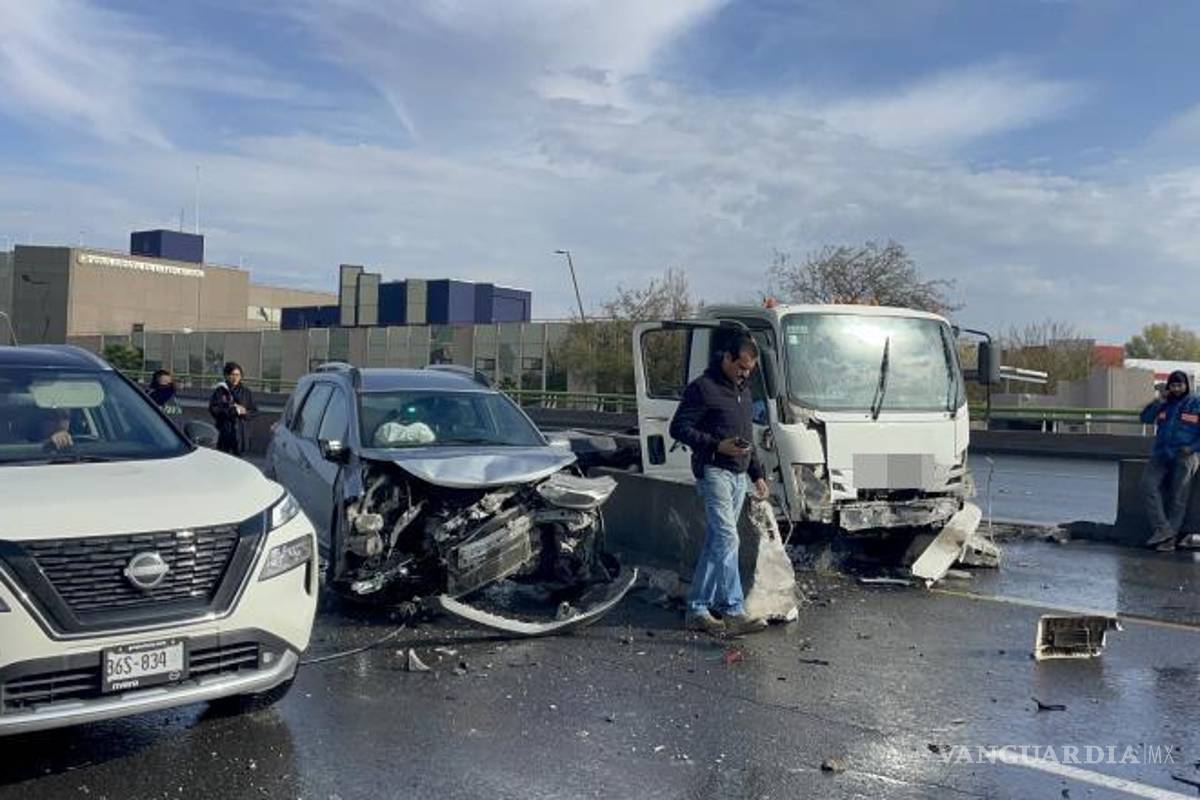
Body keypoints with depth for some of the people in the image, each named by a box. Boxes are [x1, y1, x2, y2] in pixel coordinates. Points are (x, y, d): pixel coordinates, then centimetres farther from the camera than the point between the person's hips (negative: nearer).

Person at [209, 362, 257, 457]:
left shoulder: (245, 391, 8)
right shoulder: (220, 390, 0)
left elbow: (254, 411, 9)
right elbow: (213, 409, -8)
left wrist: (244, 413, -11)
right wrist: (232, 410, -14)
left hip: (241, 431, 2)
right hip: (224, 431, -2)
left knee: (239, 456, 3)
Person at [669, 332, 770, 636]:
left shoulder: (743, 391, 21)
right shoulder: (702, 388, -6)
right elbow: (678, 428, -10)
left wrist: (757, 474, 22)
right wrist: (717, 445, -19)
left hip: (739, 476, 8)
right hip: (714, 471, -8)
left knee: (715, 544, 8)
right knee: (727, 538, -15)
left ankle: (697, 610, 13)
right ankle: (734, 611, -16)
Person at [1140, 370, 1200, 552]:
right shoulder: (1164, 403, 15)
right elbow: (1145, 418, 7)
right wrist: (1157, 402, -4)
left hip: (1184, 455, -3)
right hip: (1161, 454, 4)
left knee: (1178, 497, -7)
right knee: (1148, 484, -18)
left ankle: (1170, 538, -6)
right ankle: (1162, 529, -19)